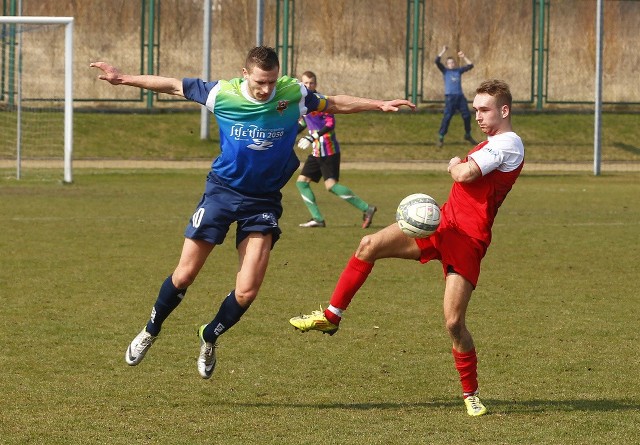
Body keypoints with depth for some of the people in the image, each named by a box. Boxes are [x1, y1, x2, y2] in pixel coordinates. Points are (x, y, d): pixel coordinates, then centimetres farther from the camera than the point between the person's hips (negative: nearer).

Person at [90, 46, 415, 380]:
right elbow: (175, 86, 1)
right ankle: (151, 331, 25)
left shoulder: (293, 94, -9)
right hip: (222, 190, -1)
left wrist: (379, 105, 4)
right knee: (184, 275, -1)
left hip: (264, 201, 1)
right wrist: (122, 79, 3)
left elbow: (334, 104, 9)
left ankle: (209, 337, 21)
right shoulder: (222, 94, -11)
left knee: (247, 292, -8)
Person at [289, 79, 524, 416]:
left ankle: (470, 394, 8)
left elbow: (464, 175, -20)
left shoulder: (509, 143, -11)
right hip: (443, 222, 9)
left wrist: (455, 165, 2)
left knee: (454, 323, -11)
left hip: (468, 239, -9)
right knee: (370, 245, -7)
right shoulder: (491, 143, 20)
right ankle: (331, 316, 3)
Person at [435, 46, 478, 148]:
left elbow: (470, 65, 19)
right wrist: (443, 52, -1)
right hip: (450, 97, -4)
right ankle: (441, 138, -10)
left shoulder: (459, 70, 19)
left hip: (460, 96, 4)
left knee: (467, 116, 5)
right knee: (447, 117, -13)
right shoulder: (445, 71, 9)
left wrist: (464, 57, 12)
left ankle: (468, 135, 23)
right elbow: (437, 61, -2)